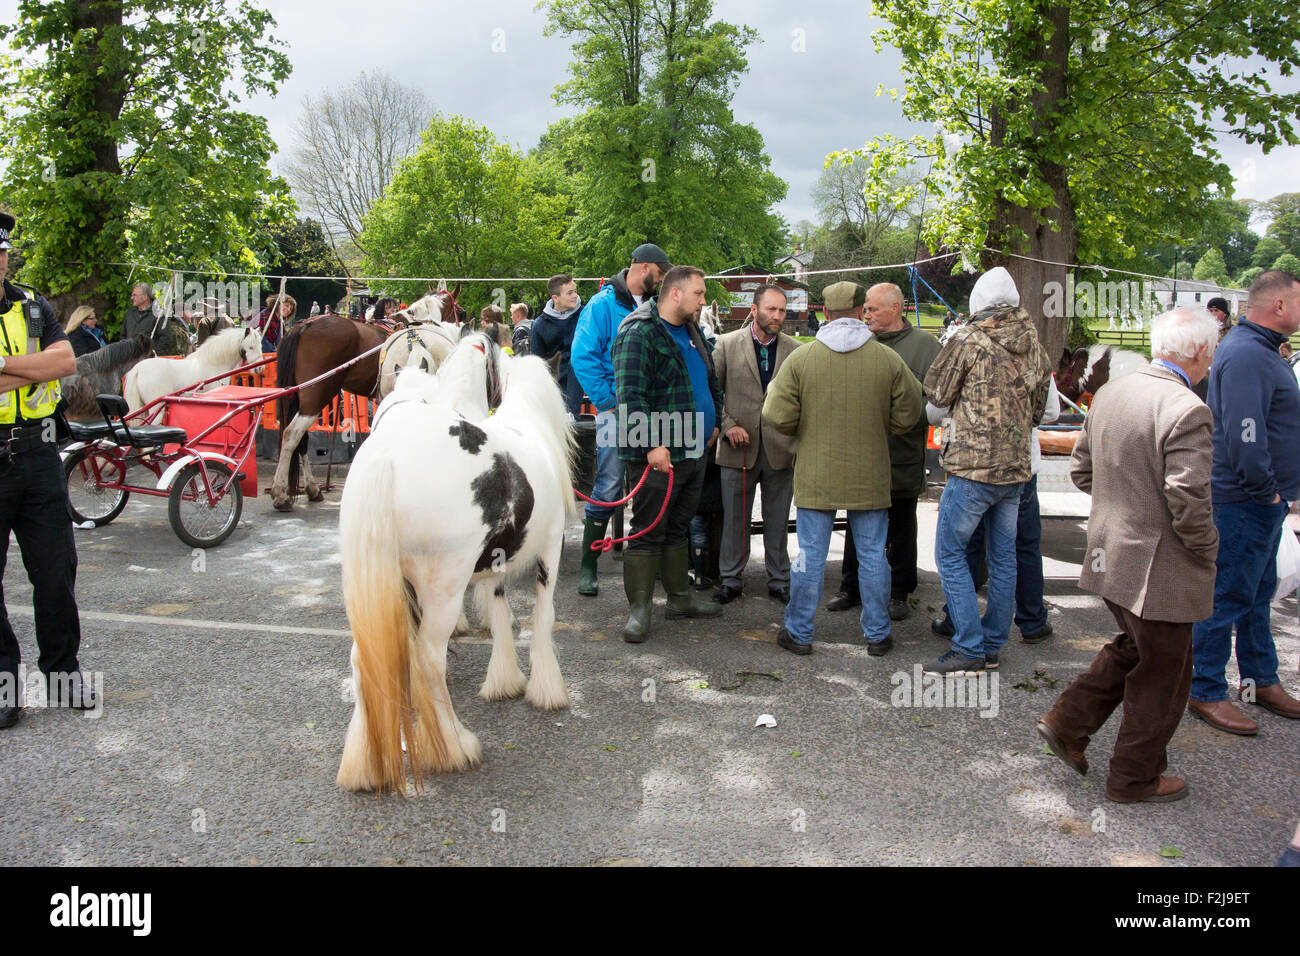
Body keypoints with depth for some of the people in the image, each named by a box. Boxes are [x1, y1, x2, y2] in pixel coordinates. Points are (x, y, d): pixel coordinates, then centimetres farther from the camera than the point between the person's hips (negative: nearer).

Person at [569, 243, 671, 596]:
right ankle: (588, 567, 4)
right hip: (617, 410, -6)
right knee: (608, 489, -6)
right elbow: (582, 357, -10)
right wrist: (608, 401, -14)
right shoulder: (603, 305, -4)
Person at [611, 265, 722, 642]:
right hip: (657, 455, -9)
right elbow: (630, 394, -21)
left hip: (693, 452, 9)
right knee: (648, 532, -2)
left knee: (677, 529, 18)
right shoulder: (639, 334, -13)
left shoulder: (692, 332, 16)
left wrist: (713, 423, 21)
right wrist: (652, 444, -26)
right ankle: (639, 610, 6)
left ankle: (680, 599, 28)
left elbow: (711, 381, 30)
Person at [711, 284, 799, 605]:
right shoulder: (726, 344, 0)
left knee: (777, 521, 10)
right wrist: (728, 426, -8)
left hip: (780, 449, 1)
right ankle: (730, 579, 21)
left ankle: (779, 581, 23)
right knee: (735, 519, 8)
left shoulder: (795, 350, 4)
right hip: (739, 447, -1)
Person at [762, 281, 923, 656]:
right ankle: (877, 635, 22)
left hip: (816, 477, -1)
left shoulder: (800, 358, -7)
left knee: (811, 555, 8)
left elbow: (778, 416, -7)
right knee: (872, 555, 11)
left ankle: (798, 632, 17)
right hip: (870, 477, 1)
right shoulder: (889, 359, -4)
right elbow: (907, 416, 2)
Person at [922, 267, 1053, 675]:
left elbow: (938, 393, 0)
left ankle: (970, 648, -1)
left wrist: (951, 343, 11)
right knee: (1003, 556, 13)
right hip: (1016, 465, 7)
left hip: (973, 464, -7)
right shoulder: (1033, 343, 8)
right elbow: (1039, 407, 17)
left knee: (950, 553, 1)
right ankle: (993, 645, 21)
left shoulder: (967, 339, -10)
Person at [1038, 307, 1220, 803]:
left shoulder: (1109, 393, 3)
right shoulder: (1187, 411, -22)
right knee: (1162, 673, 11)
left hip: (1110, 553, 8)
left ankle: (1067, 722, 24)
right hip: (1159, 566, -8)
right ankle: (1135, 777, 25)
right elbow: (1188, 502, -26)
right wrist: (1207, 551, -9)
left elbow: (1081, 469, 11)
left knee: (1133, 648, 27)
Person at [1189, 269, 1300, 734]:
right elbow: (1244, 436, -29)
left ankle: (1261, 680, 33)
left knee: (1258, 593, 20)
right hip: (1243, 502, -11)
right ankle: (1205, 692, 8)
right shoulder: (1245, 355, -21)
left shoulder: (1261, 350, 15)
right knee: (1228, 597, -2)